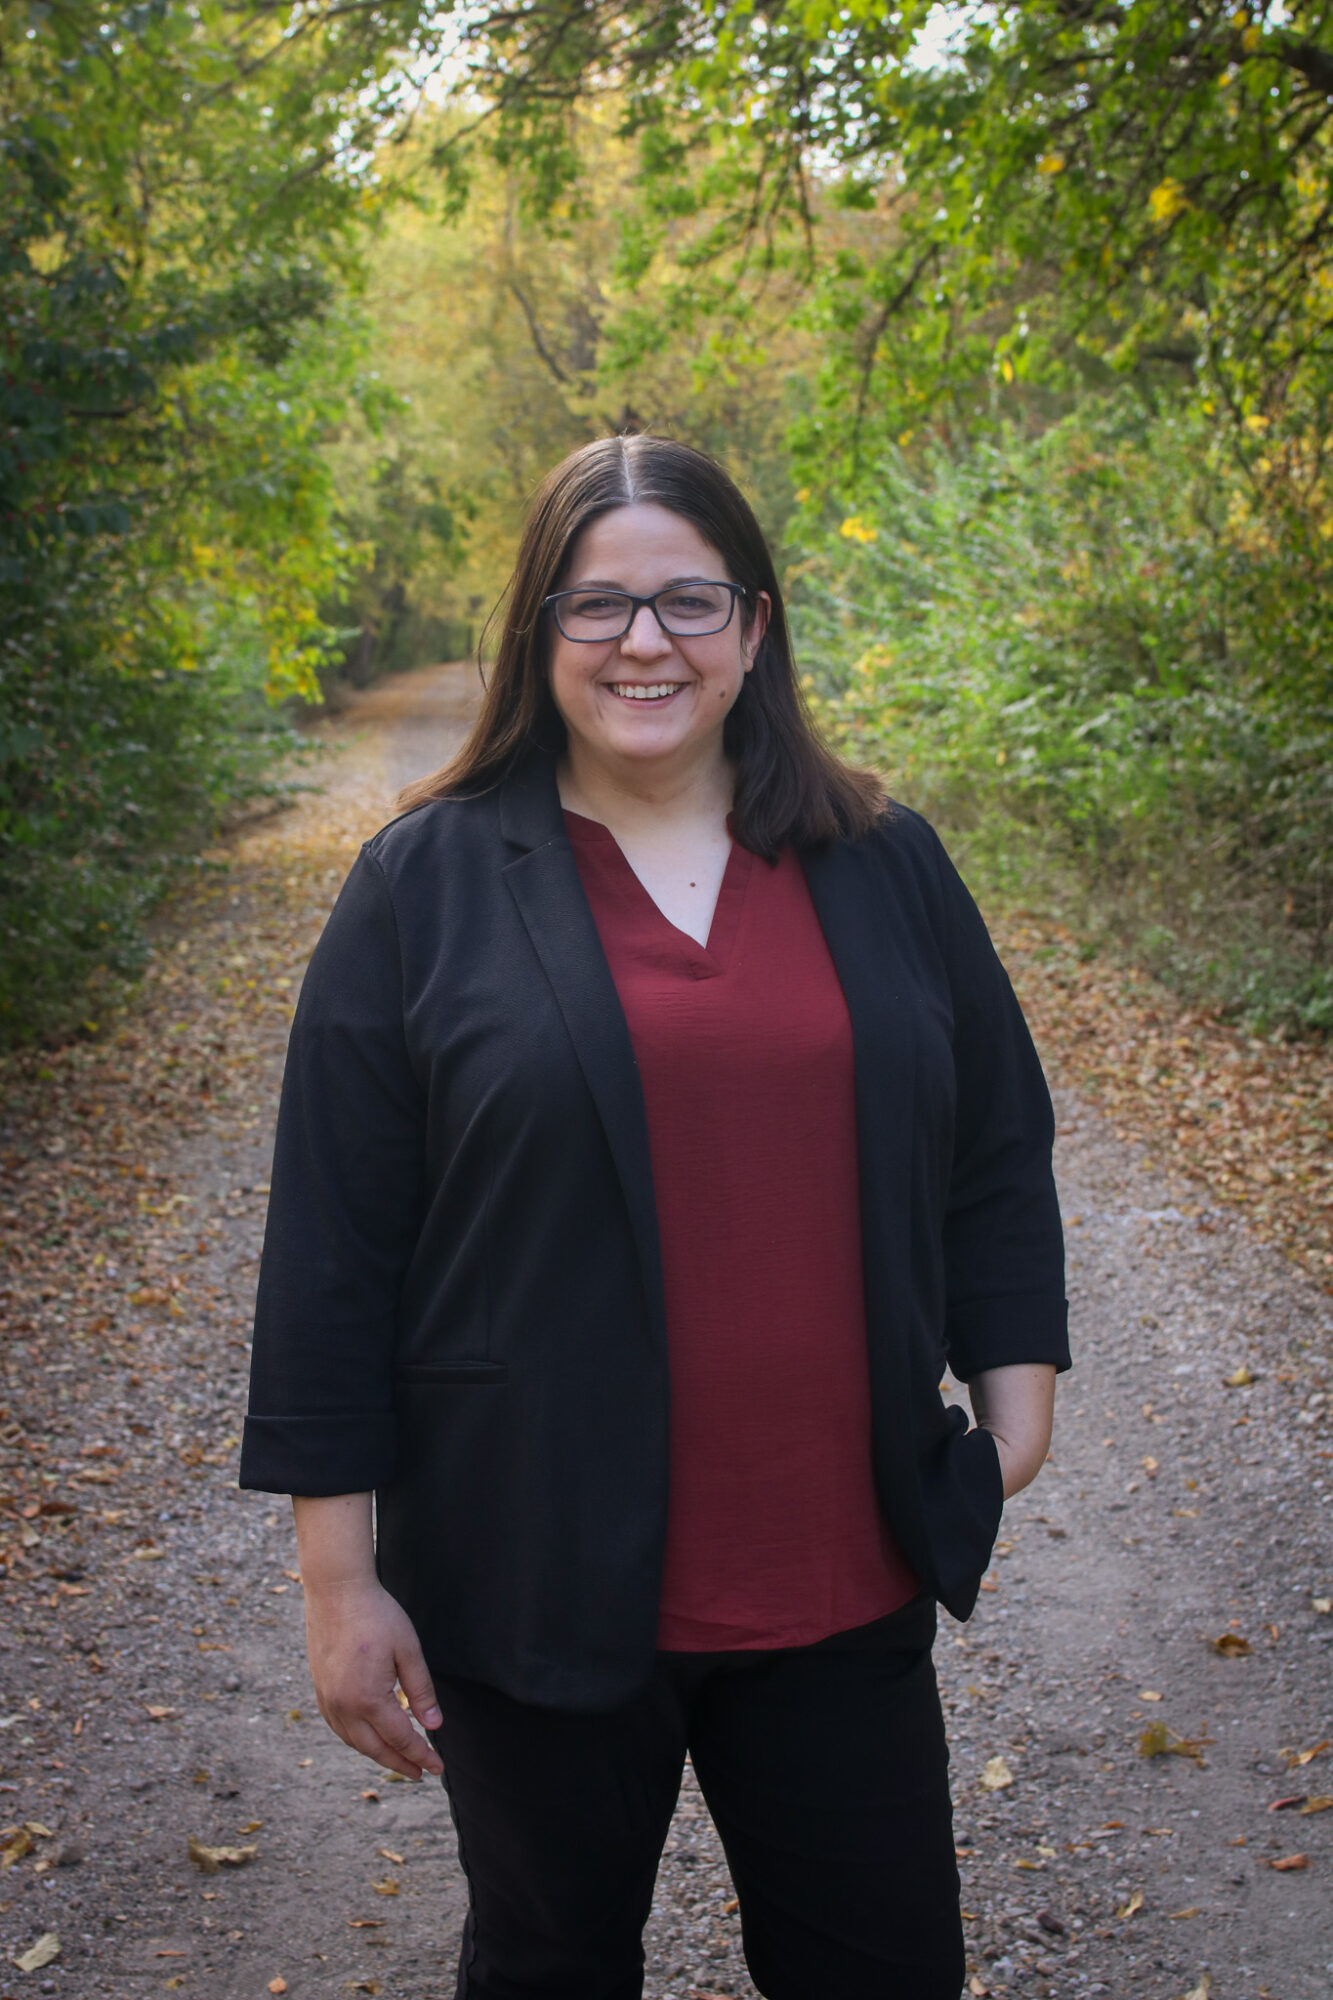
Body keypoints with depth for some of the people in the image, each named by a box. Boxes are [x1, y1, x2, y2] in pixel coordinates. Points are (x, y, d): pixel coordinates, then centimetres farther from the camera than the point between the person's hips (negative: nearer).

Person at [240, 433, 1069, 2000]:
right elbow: (332, 1246, -5)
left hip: (844, 1574, 3)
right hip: (542, 1581, -2)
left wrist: (1016, 1387, 4)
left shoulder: (885, 869, 4)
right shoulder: (426, 886, -5)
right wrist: (339, 1577, -6)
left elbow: (997, 1152, 12)